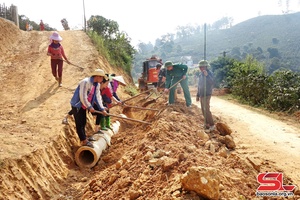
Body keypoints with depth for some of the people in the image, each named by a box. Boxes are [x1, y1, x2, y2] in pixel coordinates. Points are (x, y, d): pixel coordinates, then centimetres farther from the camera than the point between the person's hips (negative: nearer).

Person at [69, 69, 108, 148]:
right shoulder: (86, 82, -25)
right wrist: (89, 107, -20)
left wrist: (102, 109, -3)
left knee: (83, 123, 15)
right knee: (79, 123, -4)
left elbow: (98, 97, 4)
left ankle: (83, 139, 25)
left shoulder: (97, 85, 3)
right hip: (77, 105, -9)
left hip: (84, 106, 9)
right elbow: (83, 96, -26)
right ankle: (84, 141, 0)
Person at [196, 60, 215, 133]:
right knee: (203, 110, 13)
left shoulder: (210, 73, -12)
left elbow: (211, 82, -30)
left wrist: (207, 75, -41)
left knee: (206, 110, -10)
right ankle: (207, 124, 25)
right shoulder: (200, 74, 10)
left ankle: (212, 125, 0)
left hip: (206, 95, -8)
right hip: (201, 95, 8)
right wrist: (198, 95, 21)